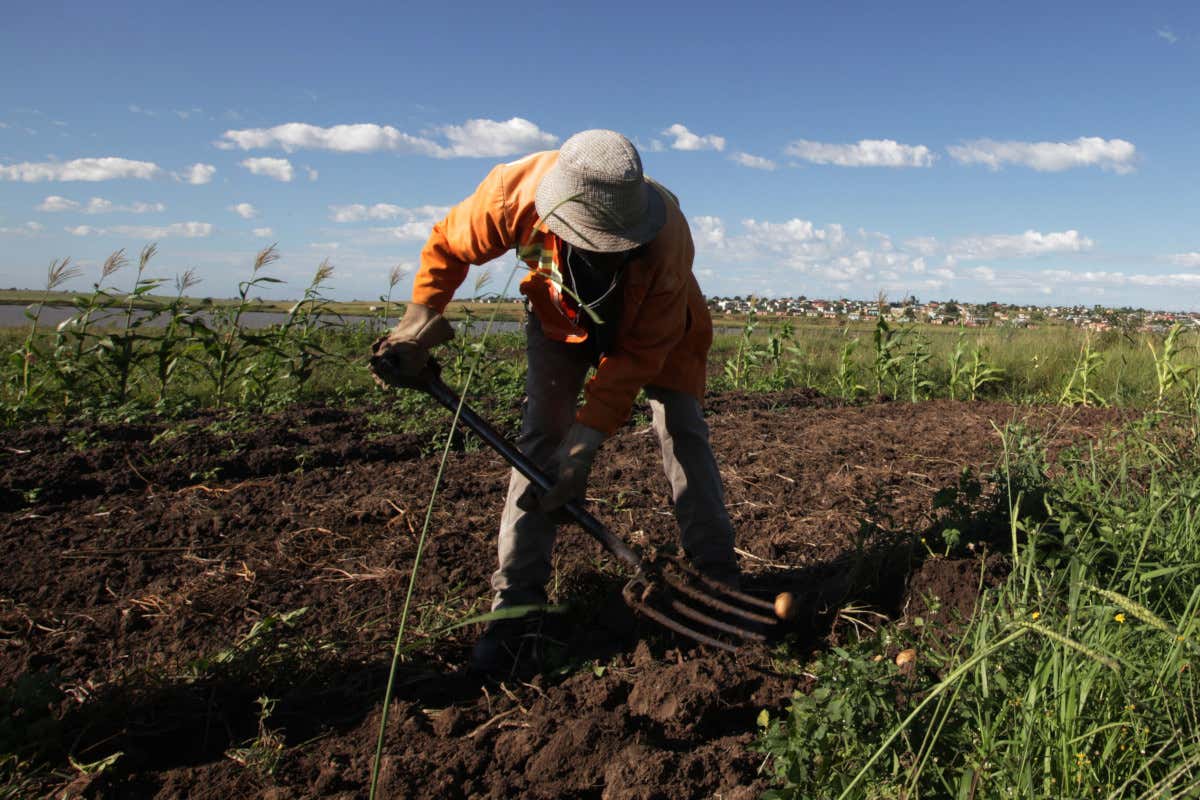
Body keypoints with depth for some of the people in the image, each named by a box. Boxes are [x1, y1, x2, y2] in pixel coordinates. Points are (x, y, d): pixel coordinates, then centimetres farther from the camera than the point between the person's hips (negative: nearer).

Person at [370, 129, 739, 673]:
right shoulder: (514, 194, -36)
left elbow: (640, 354, -31)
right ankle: (514, 600, -5)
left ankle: (718, 577, 5)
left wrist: (587, 441, -34)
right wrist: (418, 324, -24)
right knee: (541, 435, -11)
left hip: (651, 322, 0)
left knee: (682, 429, -11)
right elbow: (448, 245, -14)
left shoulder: (667, 239, -39)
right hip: (560, 313, 1)